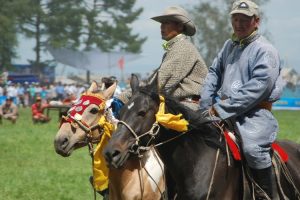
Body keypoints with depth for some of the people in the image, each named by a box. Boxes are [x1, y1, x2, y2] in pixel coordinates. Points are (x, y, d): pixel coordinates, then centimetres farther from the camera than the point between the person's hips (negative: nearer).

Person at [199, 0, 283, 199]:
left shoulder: (265, 50, -8)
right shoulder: (230, 45, 17)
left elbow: (258, 87, -18)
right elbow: (214, 73, 23)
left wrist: (222, 109, -21)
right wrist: (207, 106, 6)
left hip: (255, 113, -8)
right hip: (224, 112, 8)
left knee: (252, 147, -32)